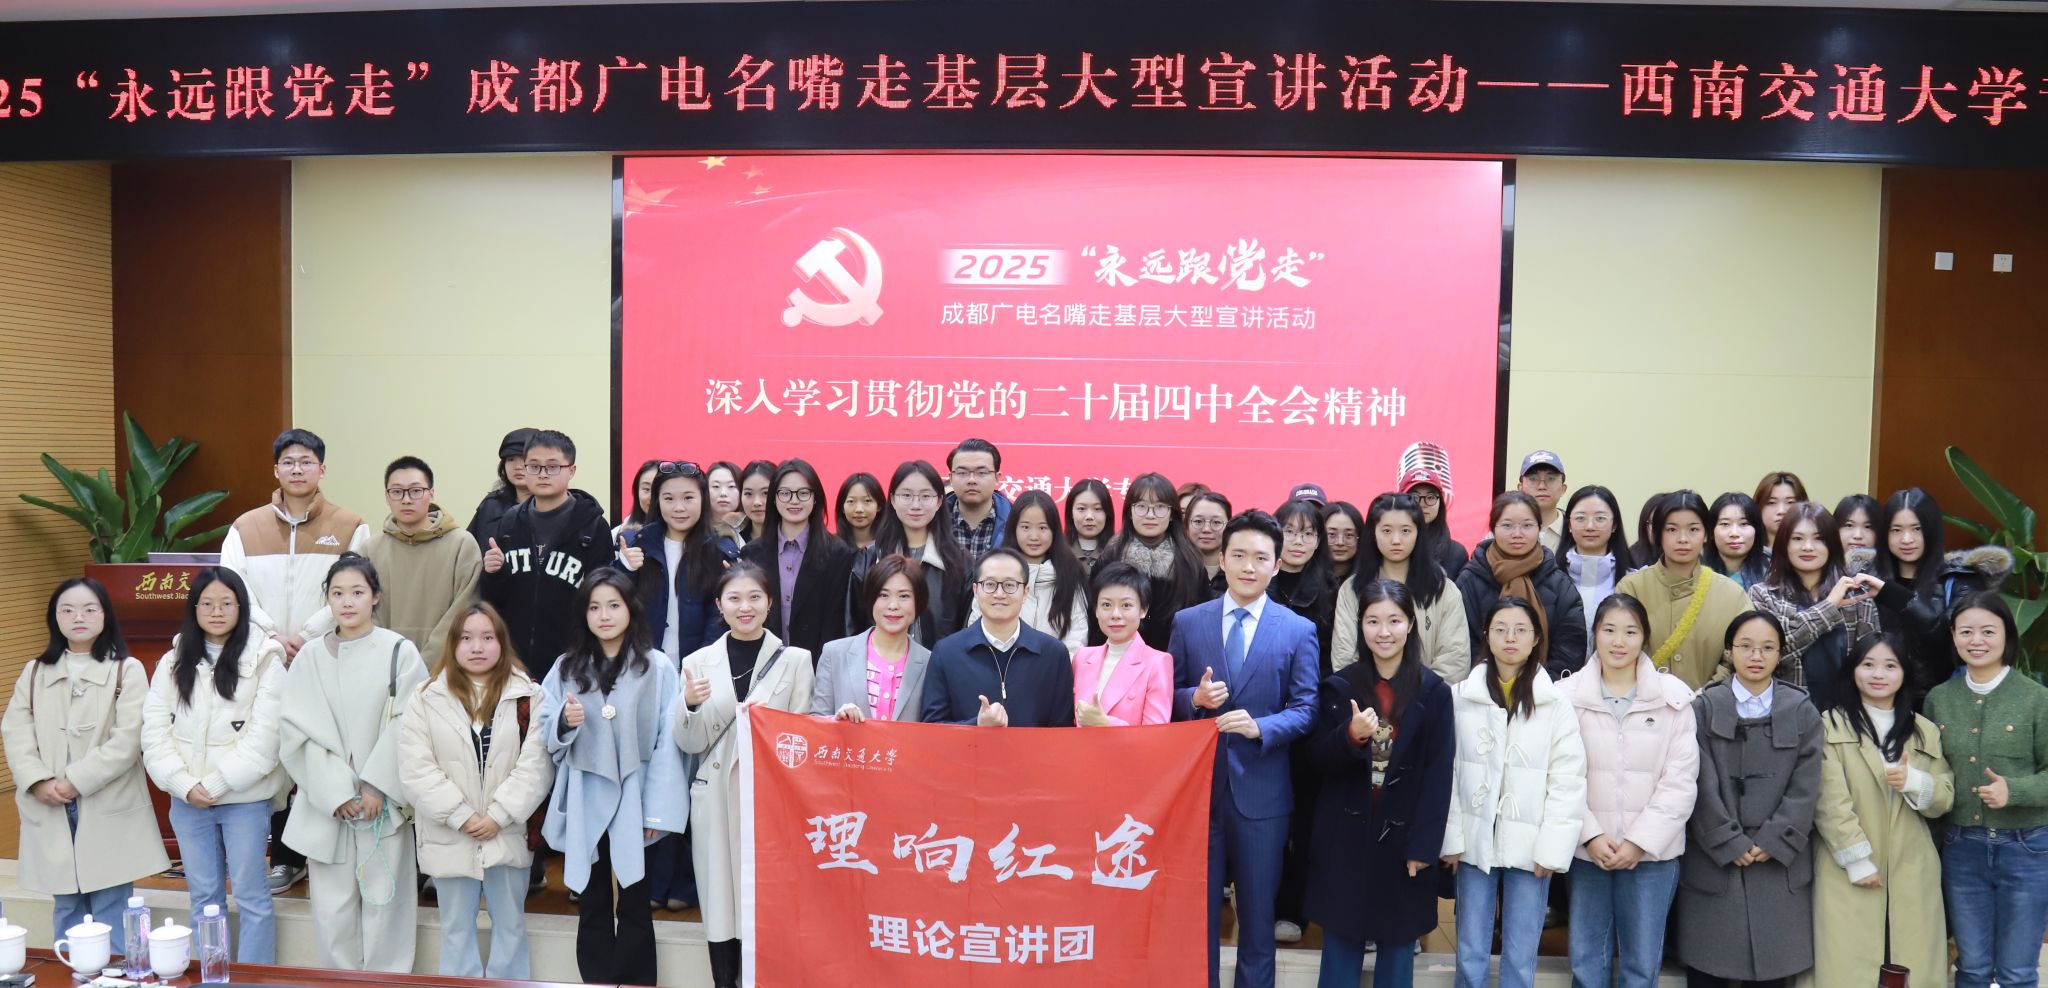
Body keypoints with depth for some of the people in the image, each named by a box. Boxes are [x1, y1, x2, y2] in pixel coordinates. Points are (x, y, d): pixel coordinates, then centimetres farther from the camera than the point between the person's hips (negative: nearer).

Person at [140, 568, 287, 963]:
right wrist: (185, 785, -11)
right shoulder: (173, 662, 8)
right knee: (204, 896, 14)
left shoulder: (264, 660, -5)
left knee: (251, 896, 3)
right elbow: (155, 731, 1)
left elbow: (264, 735, -11)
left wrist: (217, 784, -14)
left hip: (244, 798, -4)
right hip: (187, 799, 4)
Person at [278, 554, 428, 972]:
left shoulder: (400, 652, -3)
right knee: (331, 907, 6)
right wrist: (336, 793, -10)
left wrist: (377, 787, -11)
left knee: (383, 903, 2)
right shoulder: (310, 657, 3)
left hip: (384, 801, -2)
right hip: (326, 804, 2)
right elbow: (297, 730, -2)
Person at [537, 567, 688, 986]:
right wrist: (565, 722, -16)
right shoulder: (565, 668, 6)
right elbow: (546, 739, 6)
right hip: (584, 804, 3)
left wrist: (657, 810, -9)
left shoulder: (658, 667, -5)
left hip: (634, 802, -2)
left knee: (635, 905, 7)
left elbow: (667, 743, -6)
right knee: (592, 906, 10)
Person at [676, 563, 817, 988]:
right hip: (716, 797, 1)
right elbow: (690, 743, 4)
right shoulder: (698, 662, 6)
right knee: (720, 897, 4)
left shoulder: (795, 659, 2)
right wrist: (690, 705, -15)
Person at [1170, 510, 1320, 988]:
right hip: (1198, 783, 1)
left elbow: (1305, 708, -4)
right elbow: (1170, 697, 5)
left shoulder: (1299, 630, -1)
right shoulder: (1188, 622, 2)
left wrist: (1259, 727, -21)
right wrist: (1195, 698, -17)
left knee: (1258, 911, 12)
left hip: (1261, 788, -1)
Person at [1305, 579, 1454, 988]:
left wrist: (1423, 845, -10)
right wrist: (1352, 735, -22)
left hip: (1403, 836, -1)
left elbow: (1439, 775, -5)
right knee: (1341, 941, 9)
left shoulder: (1433, 691, -4)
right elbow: (1317, 759, -2)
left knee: (1398, 943, 9)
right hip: (1345, 835, 1)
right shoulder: (1339, 686, 0)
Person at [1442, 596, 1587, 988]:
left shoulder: (1556, 701, -3)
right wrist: (1450, 837, -3)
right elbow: (1447, 771, 1)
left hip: (1529, 846, -1)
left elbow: (1569, 780, -5)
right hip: (1475, 841, 1)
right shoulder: (1461, 695, 0)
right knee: (1471, 954, 9)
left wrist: (1552, 848, -9)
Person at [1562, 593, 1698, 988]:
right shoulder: (1569, 696, -2)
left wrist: (1640, 841, -10)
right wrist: (1590, 835, -12)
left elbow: (1680, 782, -5)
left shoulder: (1673, 697, -3)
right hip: (1588, 849, 0)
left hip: (1653, 851, 0)